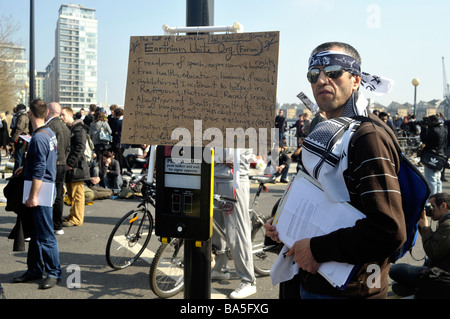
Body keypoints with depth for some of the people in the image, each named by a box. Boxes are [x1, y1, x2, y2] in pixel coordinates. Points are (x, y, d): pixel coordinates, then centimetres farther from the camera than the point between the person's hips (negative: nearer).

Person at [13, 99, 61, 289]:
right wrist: (26, 168, 24)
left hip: (41, 191, -10)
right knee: (36, 233, 16)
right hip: (46, 188, 10)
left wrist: (33, 196, -20)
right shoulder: (50, 133, 11)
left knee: (45, 235, -2)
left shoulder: (38, 138, -18)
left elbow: (39, 171, -22)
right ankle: (34, 270, 25)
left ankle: (54, 273, 6)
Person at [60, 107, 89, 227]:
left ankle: (76, 219, -1)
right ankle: (73, 216, 25)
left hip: (76, 167, -10)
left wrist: (70, 163, -19)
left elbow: (80, 148, -18)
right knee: (71, 194, 16)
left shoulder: (79, 129, -10)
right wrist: (65, 163, 13)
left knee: (77, 194, -5)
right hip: (68, 167, 10)